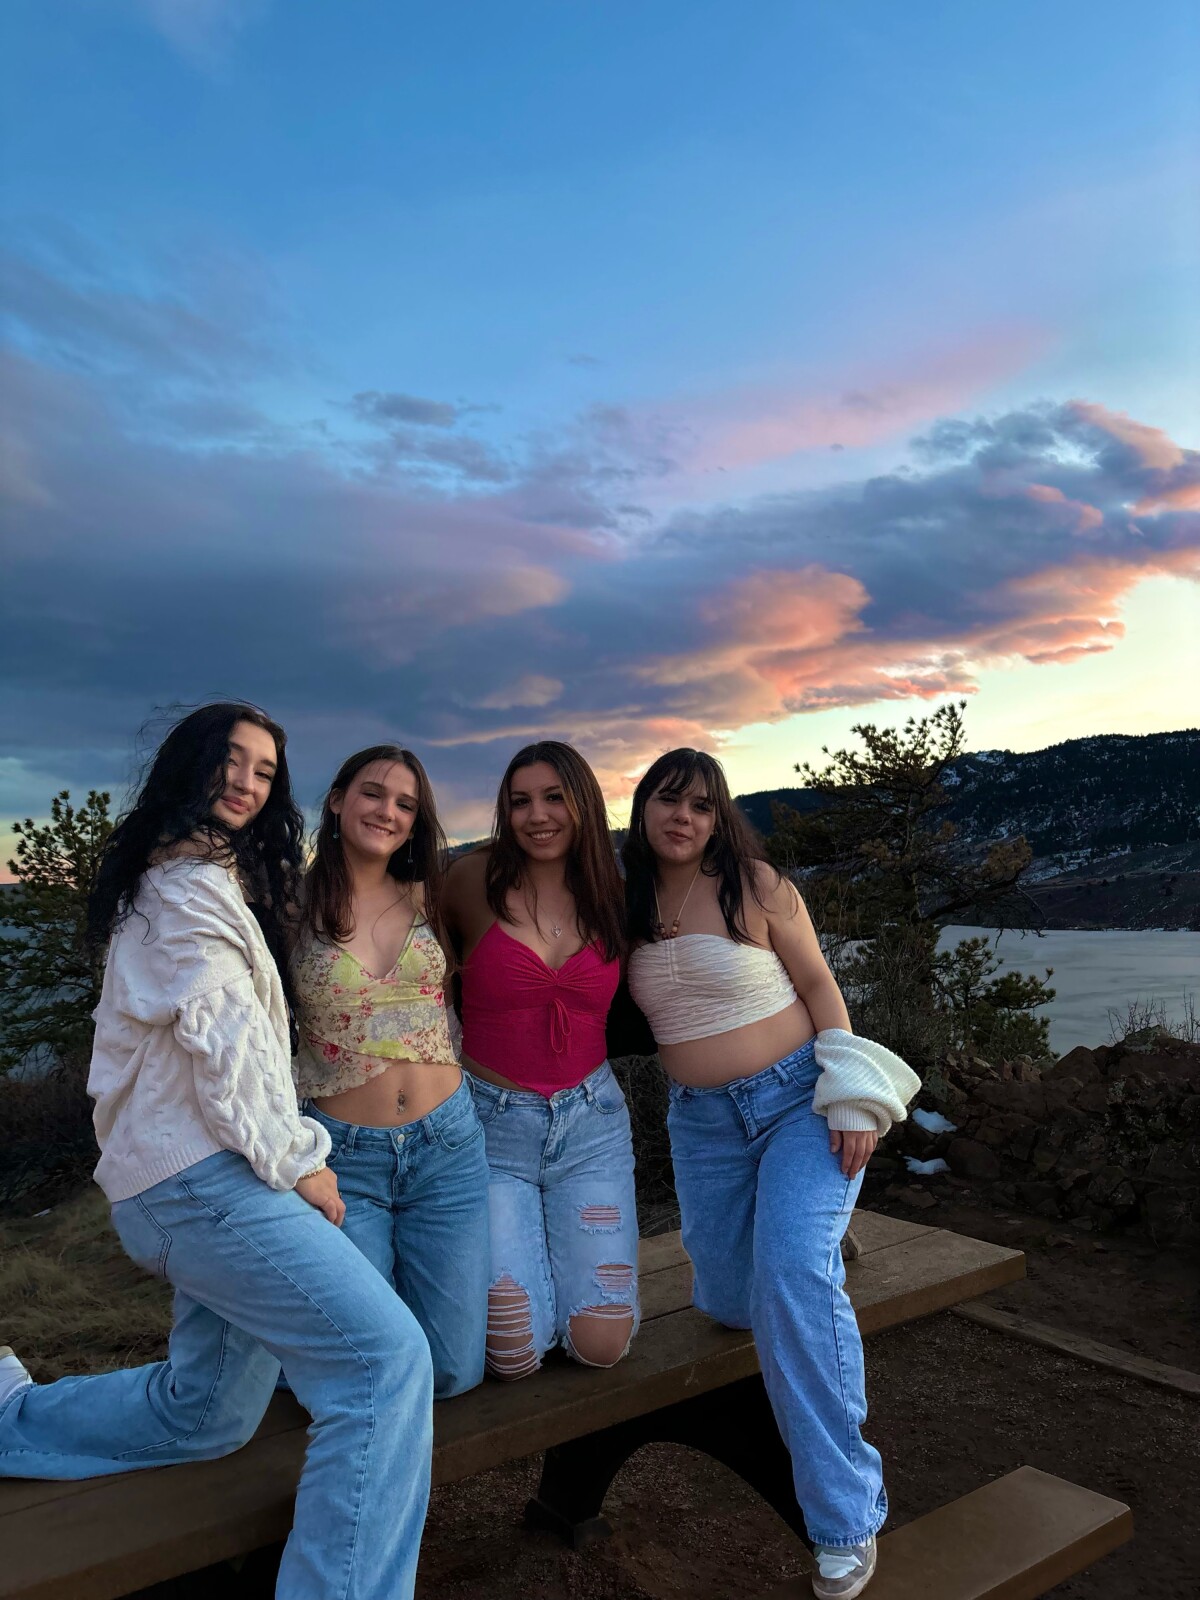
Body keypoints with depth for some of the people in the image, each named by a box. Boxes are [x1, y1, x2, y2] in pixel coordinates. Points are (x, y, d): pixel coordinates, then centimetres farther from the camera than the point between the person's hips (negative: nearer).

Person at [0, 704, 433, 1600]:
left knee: (206, 1411, 22)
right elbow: (220, 1027, -16)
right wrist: (296, 1157, -10)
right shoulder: (189, 880, -9)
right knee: (386, 1357, -19)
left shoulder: (218, 877, 22)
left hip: (203, 1173, 11)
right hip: (205, 1172, -11)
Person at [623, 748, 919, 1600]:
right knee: (730, 1300, 7)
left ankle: (846, 1519, -5)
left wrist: (851, 1101, -13)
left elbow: (820, 985, -8)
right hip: (702, 1121, 5)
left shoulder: (758, 887, -10)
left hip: (799, 1099, -4)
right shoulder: (631, 905, 2)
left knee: (793, 1279, -21)